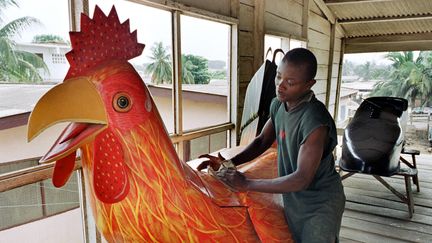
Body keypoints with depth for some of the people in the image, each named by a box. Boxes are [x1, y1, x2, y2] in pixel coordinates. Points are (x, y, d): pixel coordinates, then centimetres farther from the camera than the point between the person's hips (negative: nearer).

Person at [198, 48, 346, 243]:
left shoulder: (315, 121, -31)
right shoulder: (278, 104, -7)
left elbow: (302, 179, -32)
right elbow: (262, 141, 4)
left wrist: (246, 184, -30)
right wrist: (229, 164, -11)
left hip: (320, 204, -7)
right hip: (292, 199, 7)